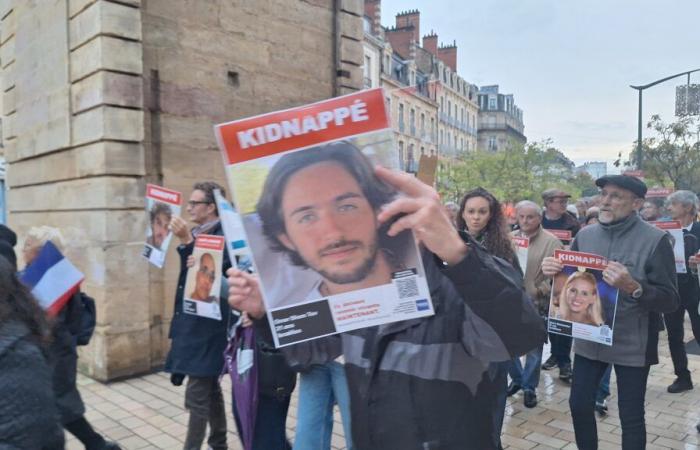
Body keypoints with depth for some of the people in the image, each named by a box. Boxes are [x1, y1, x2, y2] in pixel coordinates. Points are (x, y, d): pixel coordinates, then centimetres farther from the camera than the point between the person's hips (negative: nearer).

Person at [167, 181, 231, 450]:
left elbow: (204, 275, -25)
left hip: (207, 325, -9)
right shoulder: (197, 234, 10)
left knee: (197, 394, -3)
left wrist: (186, 241, -27)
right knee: (210, 388, 19)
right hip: (194, 323, 9)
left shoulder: (223, 236, -17)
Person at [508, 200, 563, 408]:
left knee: (534, 348, 8)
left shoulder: (551, 241, -7)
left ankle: (529, 387, 24)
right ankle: (517, 378, 32)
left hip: (536, 303, -4)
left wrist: (540, 291, -19)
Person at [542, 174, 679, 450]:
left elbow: (670, 301, -15)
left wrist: (632, 287, -32)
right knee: (579, 404, 13)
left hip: (632, 344, -4)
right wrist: (552, 271, -12)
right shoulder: (585, 235, 2)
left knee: (631, 417, 10)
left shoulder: (655, 240, -12)